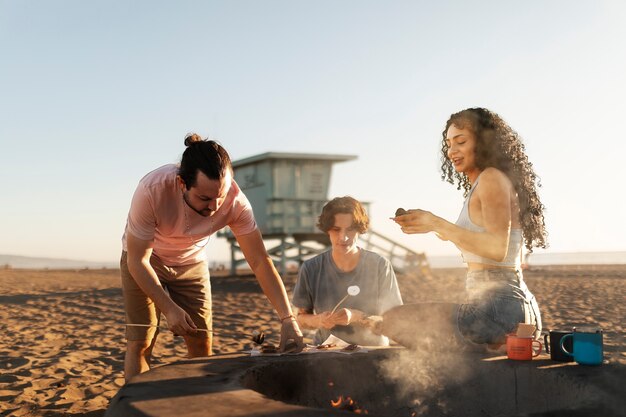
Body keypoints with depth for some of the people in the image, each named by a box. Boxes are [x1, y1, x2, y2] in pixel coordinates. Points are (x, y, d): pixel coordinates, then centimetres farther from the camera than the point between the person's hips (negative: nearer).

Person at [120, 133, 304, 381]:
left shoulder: (235, 201, -30)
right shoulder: (151, 190, -37)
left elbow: (260, 262, -25)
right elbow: (137, 260, -26)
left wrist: (287, 319, -33)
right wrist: (169, 308, -28)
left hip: (191, 262, 3)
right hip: (144, 262, -2)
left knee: (202, 343, 0)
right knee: (140, 342, -10)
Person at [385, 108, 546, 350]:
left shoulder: (492, 178, -9)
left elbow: (497, 249, -21)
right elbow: (517, 260, 21)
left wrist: (436, 224, -22)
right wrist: (453, 235, 24)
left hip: (497, 307, -11)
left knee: (392, 321, -14)